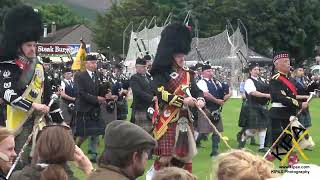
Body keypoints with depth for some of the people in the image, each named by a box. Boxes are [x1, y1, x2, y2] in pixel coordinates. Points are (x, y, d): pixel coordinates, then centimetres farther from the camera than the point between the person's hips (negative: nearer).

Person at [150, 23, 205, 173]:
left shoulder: (187, 73, 14)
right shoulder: (161, 74, -7)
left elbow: (196, 90, 10)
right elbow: (161, 93, -19)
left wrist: (200, 100, -13)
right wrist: (183, 101, -25)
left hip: (185, 119, 7)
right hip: (167, 120, -7)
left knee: (186, 154, 11)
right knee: (166, 156, -8)